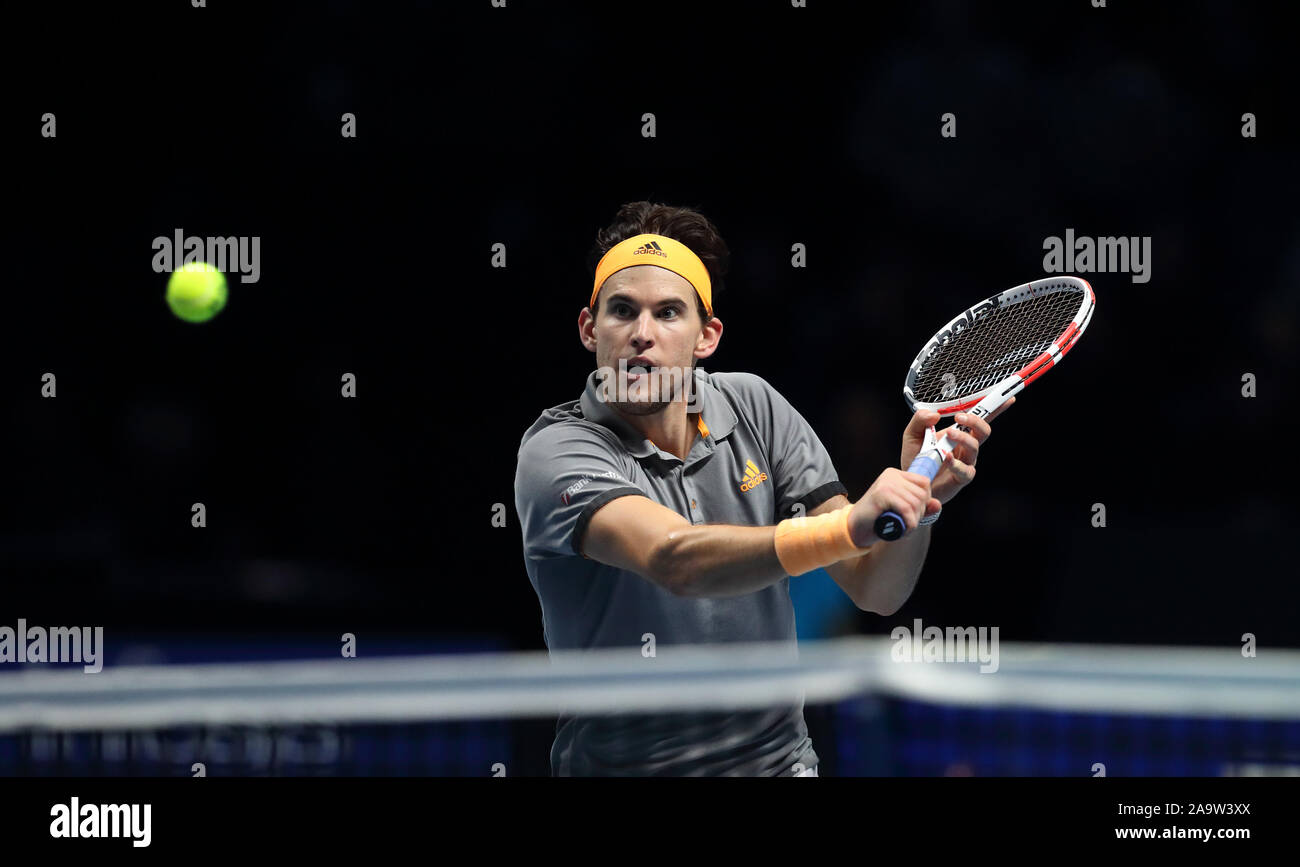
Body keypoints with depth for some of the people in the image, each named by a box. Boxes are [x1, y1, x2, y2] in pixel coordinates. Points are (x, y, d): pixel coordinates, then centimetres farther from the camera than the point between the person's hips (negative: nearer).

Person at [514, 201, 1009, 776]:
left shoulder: (753, 407, 1)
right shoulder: (556, 451, -13)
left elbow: (875, 590, -1)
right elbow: (674, 560, -32)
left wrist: (918, 502, -21)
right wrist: (847, 528, -43)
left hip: (776, 759, 2)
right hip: (624, 766, -2)